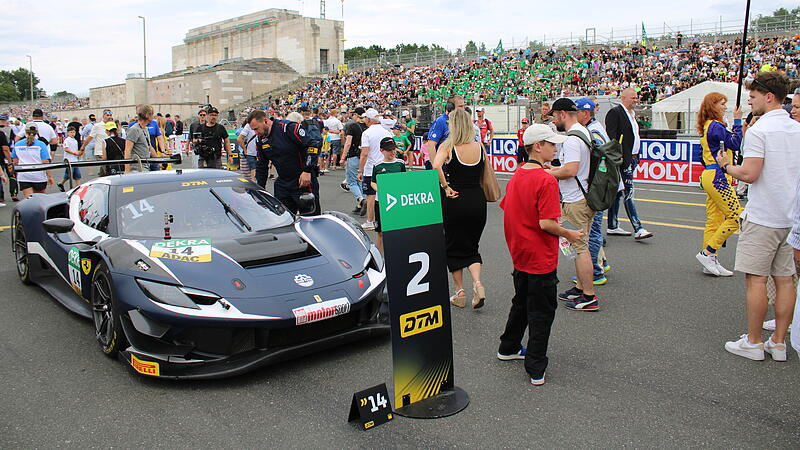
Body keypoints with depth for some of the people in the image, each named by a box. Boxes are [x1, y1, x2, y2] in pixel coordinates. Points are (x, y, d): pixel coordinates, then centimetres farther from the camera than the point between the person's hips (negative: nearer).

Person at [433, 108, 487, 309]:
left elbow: (436, 166, -27)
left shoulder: (448, 146, -10)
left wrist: (446, 187, -15)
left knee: (454, 247, 13)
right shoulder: (479, 147, 1)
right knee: (471, 247, 17)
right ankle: (477, 283, -4)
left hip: (455, 200, -3)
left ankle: (460, 292, 16)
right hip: (477, 200, 3)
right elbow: (485, 174, 7)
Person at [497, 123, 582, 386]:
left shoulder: (516, 176, 5)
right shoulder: (546, 180, -20)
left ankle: (508, 349, 38)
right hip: (541, 258, -8)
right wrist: (569, 234, -9)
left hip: (519, 254, 8)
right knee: (541, 313, 4)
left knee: (521, 303, 24)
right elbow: (546, 223, -25)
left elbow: (507, 210, 13)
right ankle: (536, 370, 11)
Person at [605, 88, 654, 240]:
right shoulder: (615, 112, -10)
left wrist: (636, 157, 17)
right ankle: (638, 229, -11)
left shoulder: (631, 113, 19)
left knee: (618, 192, 12)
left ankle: (612, 226, 18)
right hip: (622, 159, -10)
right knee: (628, 192, -10)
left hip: (632, 158, 10)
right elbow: (611, 136, -17)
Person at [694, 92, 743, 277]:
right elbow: (735, 144, -16)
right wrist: (737, 121, -10)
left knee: (714, 220, 9)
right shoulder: (716, 126, -12)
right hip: (717, 177, -10)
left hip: (709, 176, 10)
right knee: (736, 216, -7)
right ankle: (707, 253, -3)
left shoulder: (707, 126, 18)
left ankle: (710, 262, 11)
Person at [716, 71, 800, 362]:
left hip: (762, 218, -7)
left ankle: (753, 343, 7)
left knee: (756, 280, 0)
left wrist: (726, 166, -1)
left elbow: (750, 174, -19)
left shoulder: (759, 130, -13)